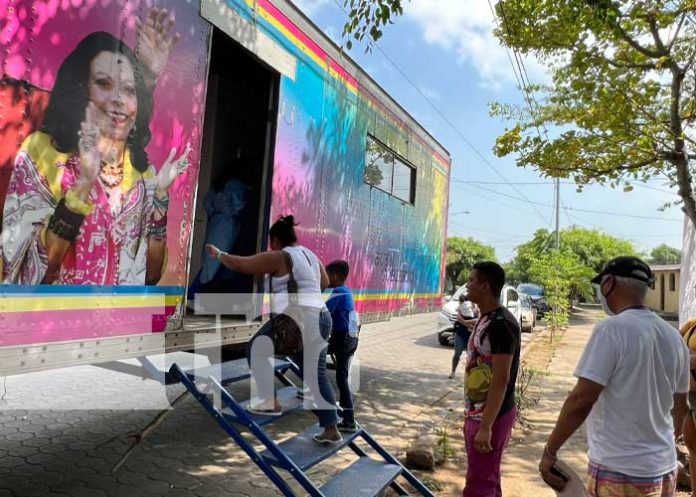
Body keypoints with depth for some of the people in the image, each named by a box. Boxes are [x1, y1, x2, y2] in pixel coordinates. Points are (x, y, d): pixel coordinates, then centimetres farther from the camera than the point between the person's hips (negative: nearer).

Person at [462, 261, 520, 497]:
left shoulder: (501, 324, -21)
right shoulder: (484, 320, 9)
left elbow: (501, 380, -23)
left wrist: (486, 426, -23)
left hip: (490, 417, -9)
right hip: (477, 414, 9)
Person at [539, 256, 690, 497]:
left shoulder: (612, 329, -18)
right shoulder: (674, 337, 4)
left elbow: (580, 400, -22)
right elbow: (680, 408, 15)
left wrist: (549, 451, -12)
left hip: (620, 473, -7)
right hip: (665, 469, 7)